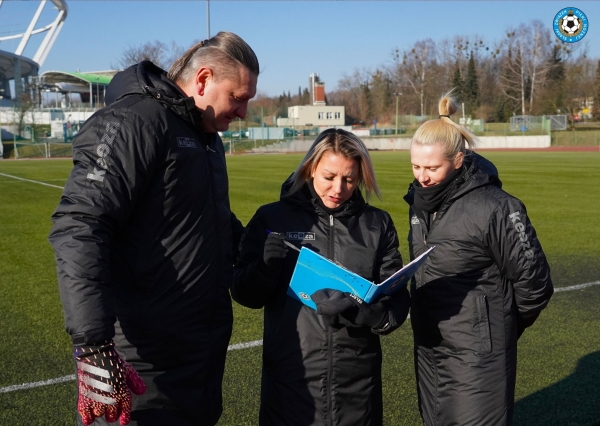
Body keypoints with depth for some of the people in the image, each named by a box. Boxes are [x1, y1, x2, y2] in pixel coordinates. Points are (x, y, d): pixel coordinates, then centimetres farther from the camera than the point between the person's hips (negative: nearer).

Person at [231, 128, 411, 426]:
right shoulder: (273, 218, -1)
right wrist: (267, 264, -20)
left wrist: (365, 311, -21)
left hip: (358, 380, 2)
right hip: (290, 378, -1)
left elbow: (397, 301, 1)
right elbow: (245, 296, 0)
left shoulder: (378, 224, 3)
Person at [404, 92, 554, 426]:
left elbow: (534, 282, -13)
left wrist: (503, 327, 1)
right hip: (428, 346, 7)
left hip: (477, 353, -7)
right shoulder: (420, 200, 2)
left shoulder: (495, 207, -21)